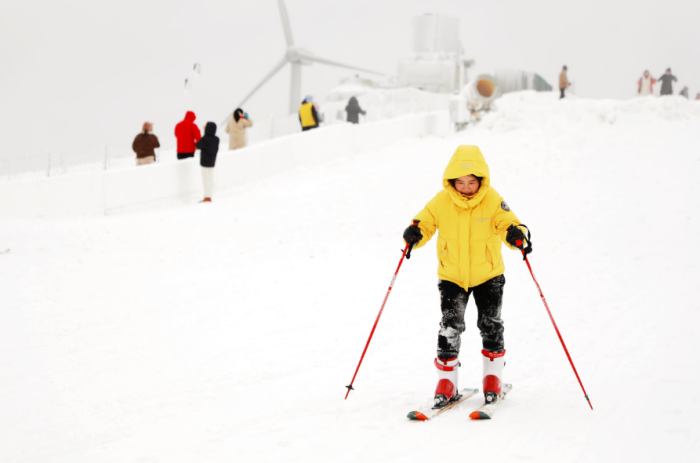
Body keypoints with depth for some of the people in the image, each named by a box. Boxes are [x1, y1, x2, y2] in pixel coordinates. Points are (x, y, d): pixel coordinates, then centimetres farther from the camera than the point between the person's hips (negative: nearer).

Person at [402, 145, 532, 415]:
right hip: (452, 276, 0)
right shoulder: (441, 202, -10)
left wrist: (517, 234, -36)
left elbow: (507, 223, -13)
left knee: (490, 324, -3)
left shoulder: (492, 200, -12)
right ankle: (446, 381, 4)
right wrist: (415, 233, -26)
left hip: (488, 275, 0)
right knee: (450, 327, -8)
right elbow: (425, 222, -4)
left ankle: (493, 378, 16)